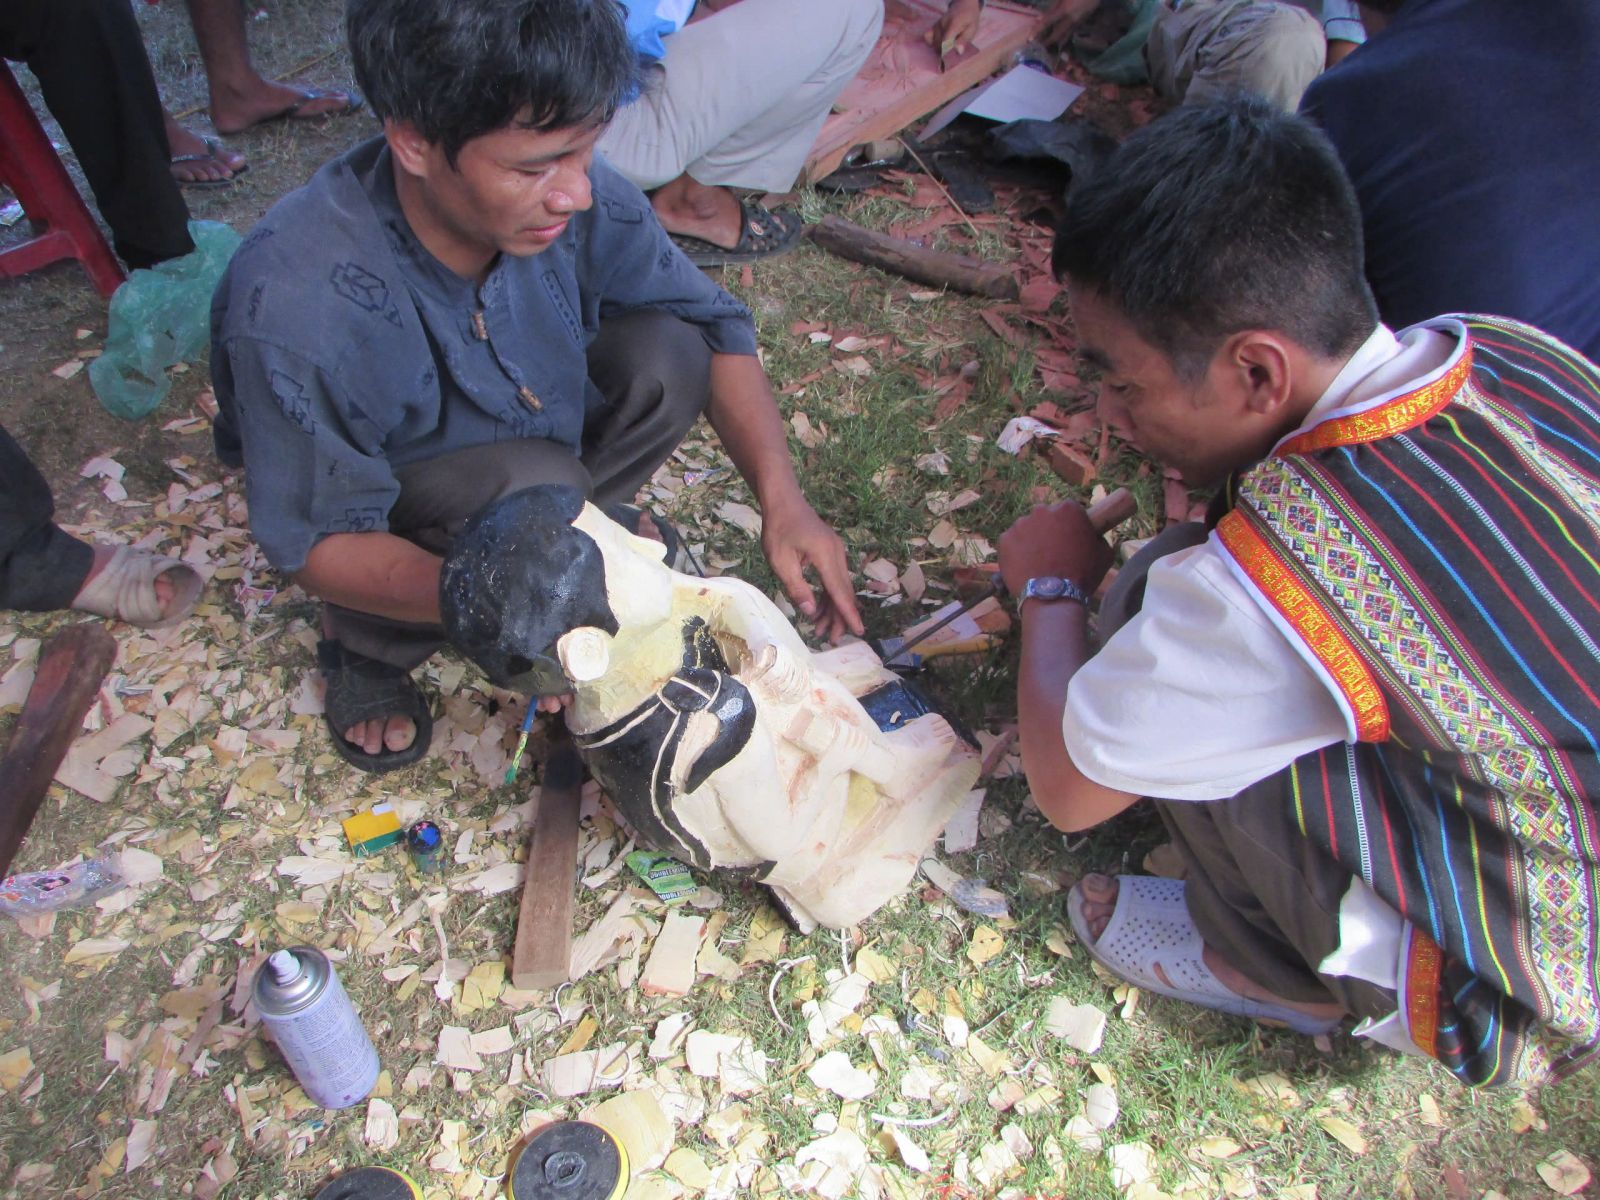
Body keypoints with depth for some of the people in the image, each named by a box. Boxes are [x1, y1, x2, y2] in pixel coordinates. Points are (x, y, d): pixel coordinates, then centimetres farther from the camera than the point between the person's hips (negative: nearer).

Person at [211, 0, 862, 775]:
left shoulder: (577, 194, -25)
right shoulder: (293, 310, -37)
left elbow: (714, 325, -14)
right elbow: (315, 542, -27)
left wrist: (781, 498, -27)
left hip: (527, 434, 4)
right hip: (383, 509, -3)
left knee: (668, 352, -21)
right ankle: (366, 643, -4)